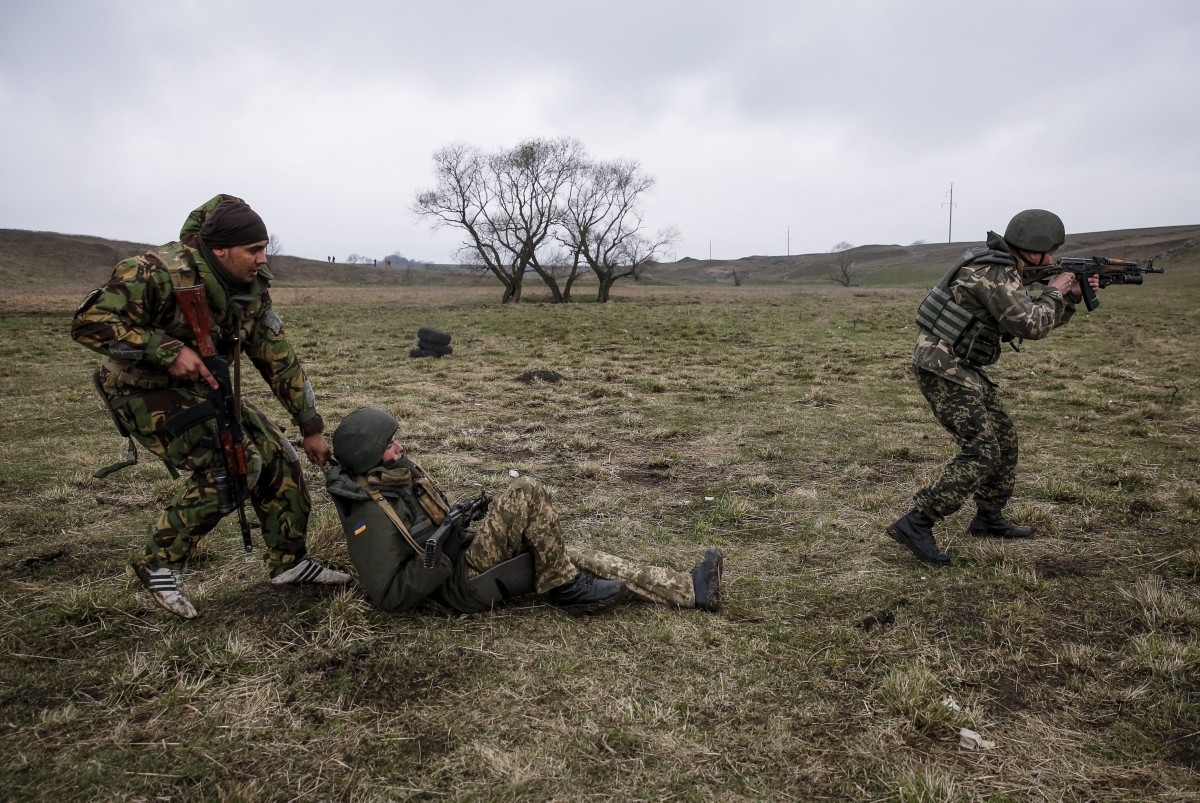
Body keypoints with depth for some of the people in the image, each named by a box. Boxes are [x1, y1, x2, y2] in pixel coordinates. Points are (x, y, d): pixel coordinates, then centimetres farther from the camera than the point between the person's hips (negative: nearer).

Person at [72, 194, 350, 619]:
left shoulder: (252, 288, -5)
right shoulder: (158, 273, -25)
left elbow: (279, 359, 1)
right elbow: (89, 323, -24)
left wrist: (311, 427, 2)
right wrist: (168, 350, -32)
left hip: (203, 388, 7)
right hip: (146, 391, -7)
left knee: (277, 456, 0)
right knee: (230, 465, -24)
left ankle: (289, 560, 15)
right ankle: (160, 563, -5)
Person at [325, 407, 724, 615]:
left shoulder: (401, 472, 9)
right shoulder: (370, 515, -18)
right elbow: (390, 595, -20)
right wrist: (442, 556, -23)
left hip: (466, 558, 9)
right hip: (461, 584, -9)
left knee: (581, 559, 1)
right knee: (526, 492, -25)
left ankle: (692, 590, 3)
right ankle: (564, 588, -10)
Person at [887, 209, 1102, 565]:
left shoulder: (1006, 273, 14)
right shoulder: (994, 273, -18)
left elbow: (1039, 322, 22)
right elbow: (1032, 326, -19)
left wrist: (1072, 295, 10)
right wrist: (1055, 292, -4)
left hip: (962, 368, 10)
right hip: (942, 368, -10)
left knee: (1004, 438, 17)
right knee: (981, 450, -13)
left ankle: (989, 518, 30)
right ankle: (916, 524, -16)